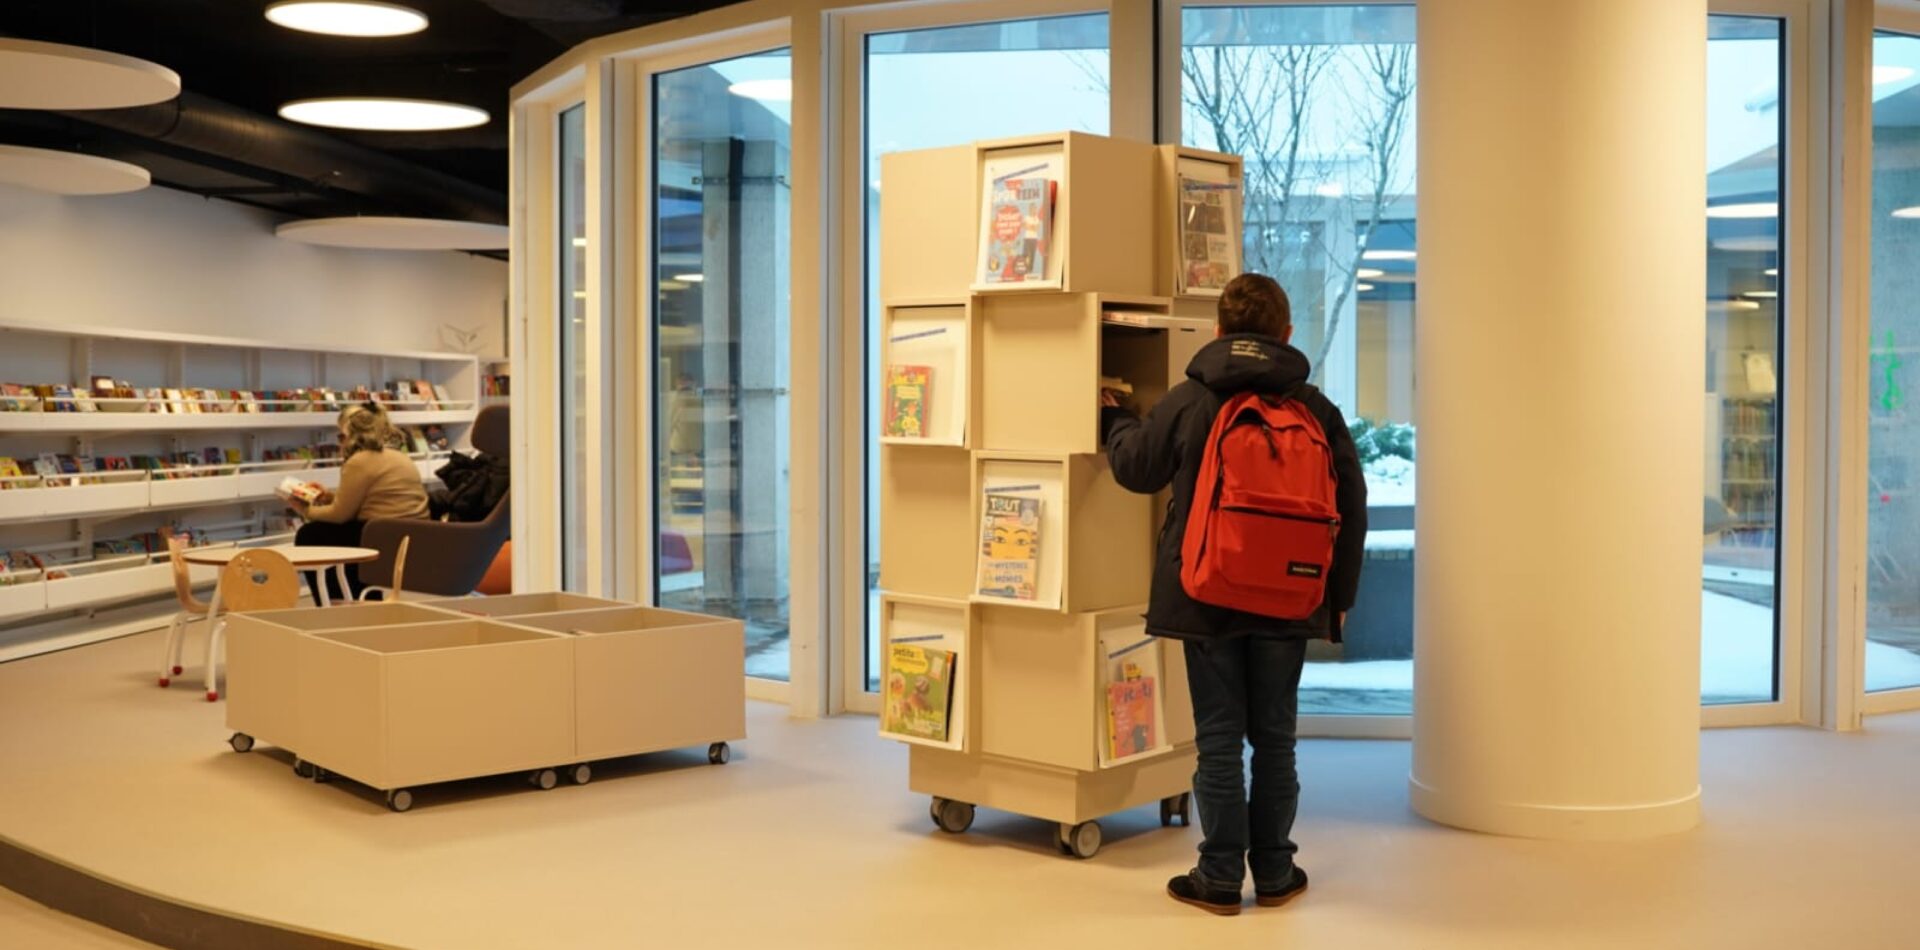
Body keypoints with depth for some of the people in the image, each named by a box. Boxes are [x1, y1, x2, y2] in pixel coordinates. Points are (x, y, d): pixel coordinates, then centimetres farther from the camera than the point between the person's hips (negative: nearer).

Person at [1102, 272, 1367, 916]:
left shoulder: (1187, 401, -6)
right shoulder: (1316, 408, -1)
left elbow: (1135, 468, 9)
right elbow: (1351, 507, 2)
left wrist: (1114, 418, 30)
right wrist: (1339, 595, 12)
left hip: (1207, 598, -2)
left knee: (1218, 740, 5)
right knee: (1274, 737, 12)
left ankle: (1220, 877, 11)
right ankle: (1274, 873, 19)